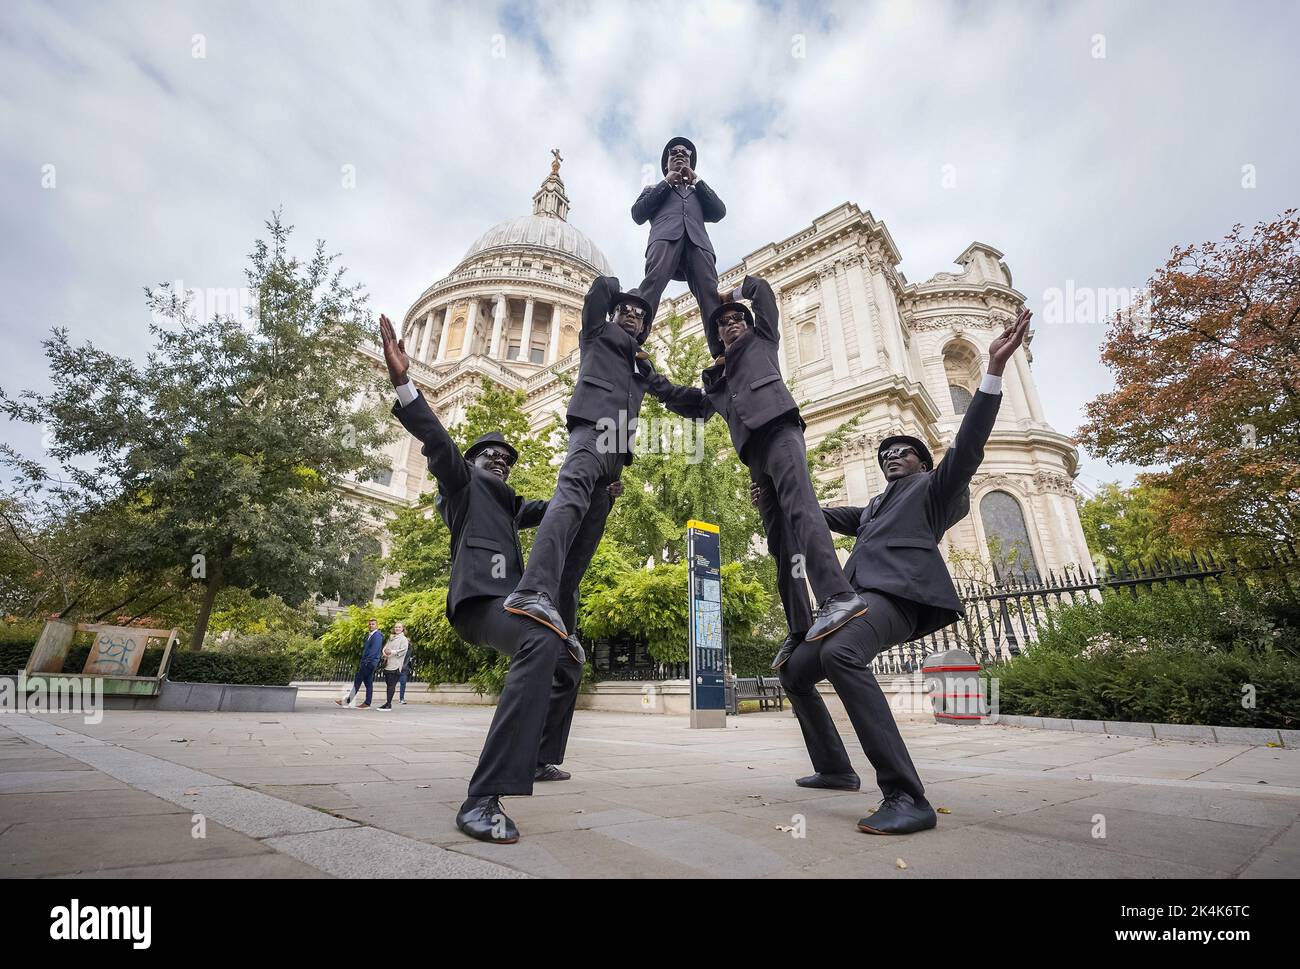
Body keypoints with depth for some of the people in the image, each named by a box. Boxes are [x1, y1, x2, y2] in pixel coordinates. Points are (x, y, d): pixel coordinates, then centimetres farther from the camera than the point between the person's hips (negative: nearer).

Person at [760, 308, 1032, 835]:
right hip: (857, 596, 9)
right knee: (793, 670, 10)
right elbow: (824, 515, 36)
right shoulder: (874, 507, 34)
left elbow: (966, 448, -1)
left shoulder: (932, 488, 15)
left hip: (895, 593, -9)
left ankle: (907, 796, -35)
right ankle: (835, 768, 24)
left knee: (839, 654, -37)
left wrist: (994, 370, -9)